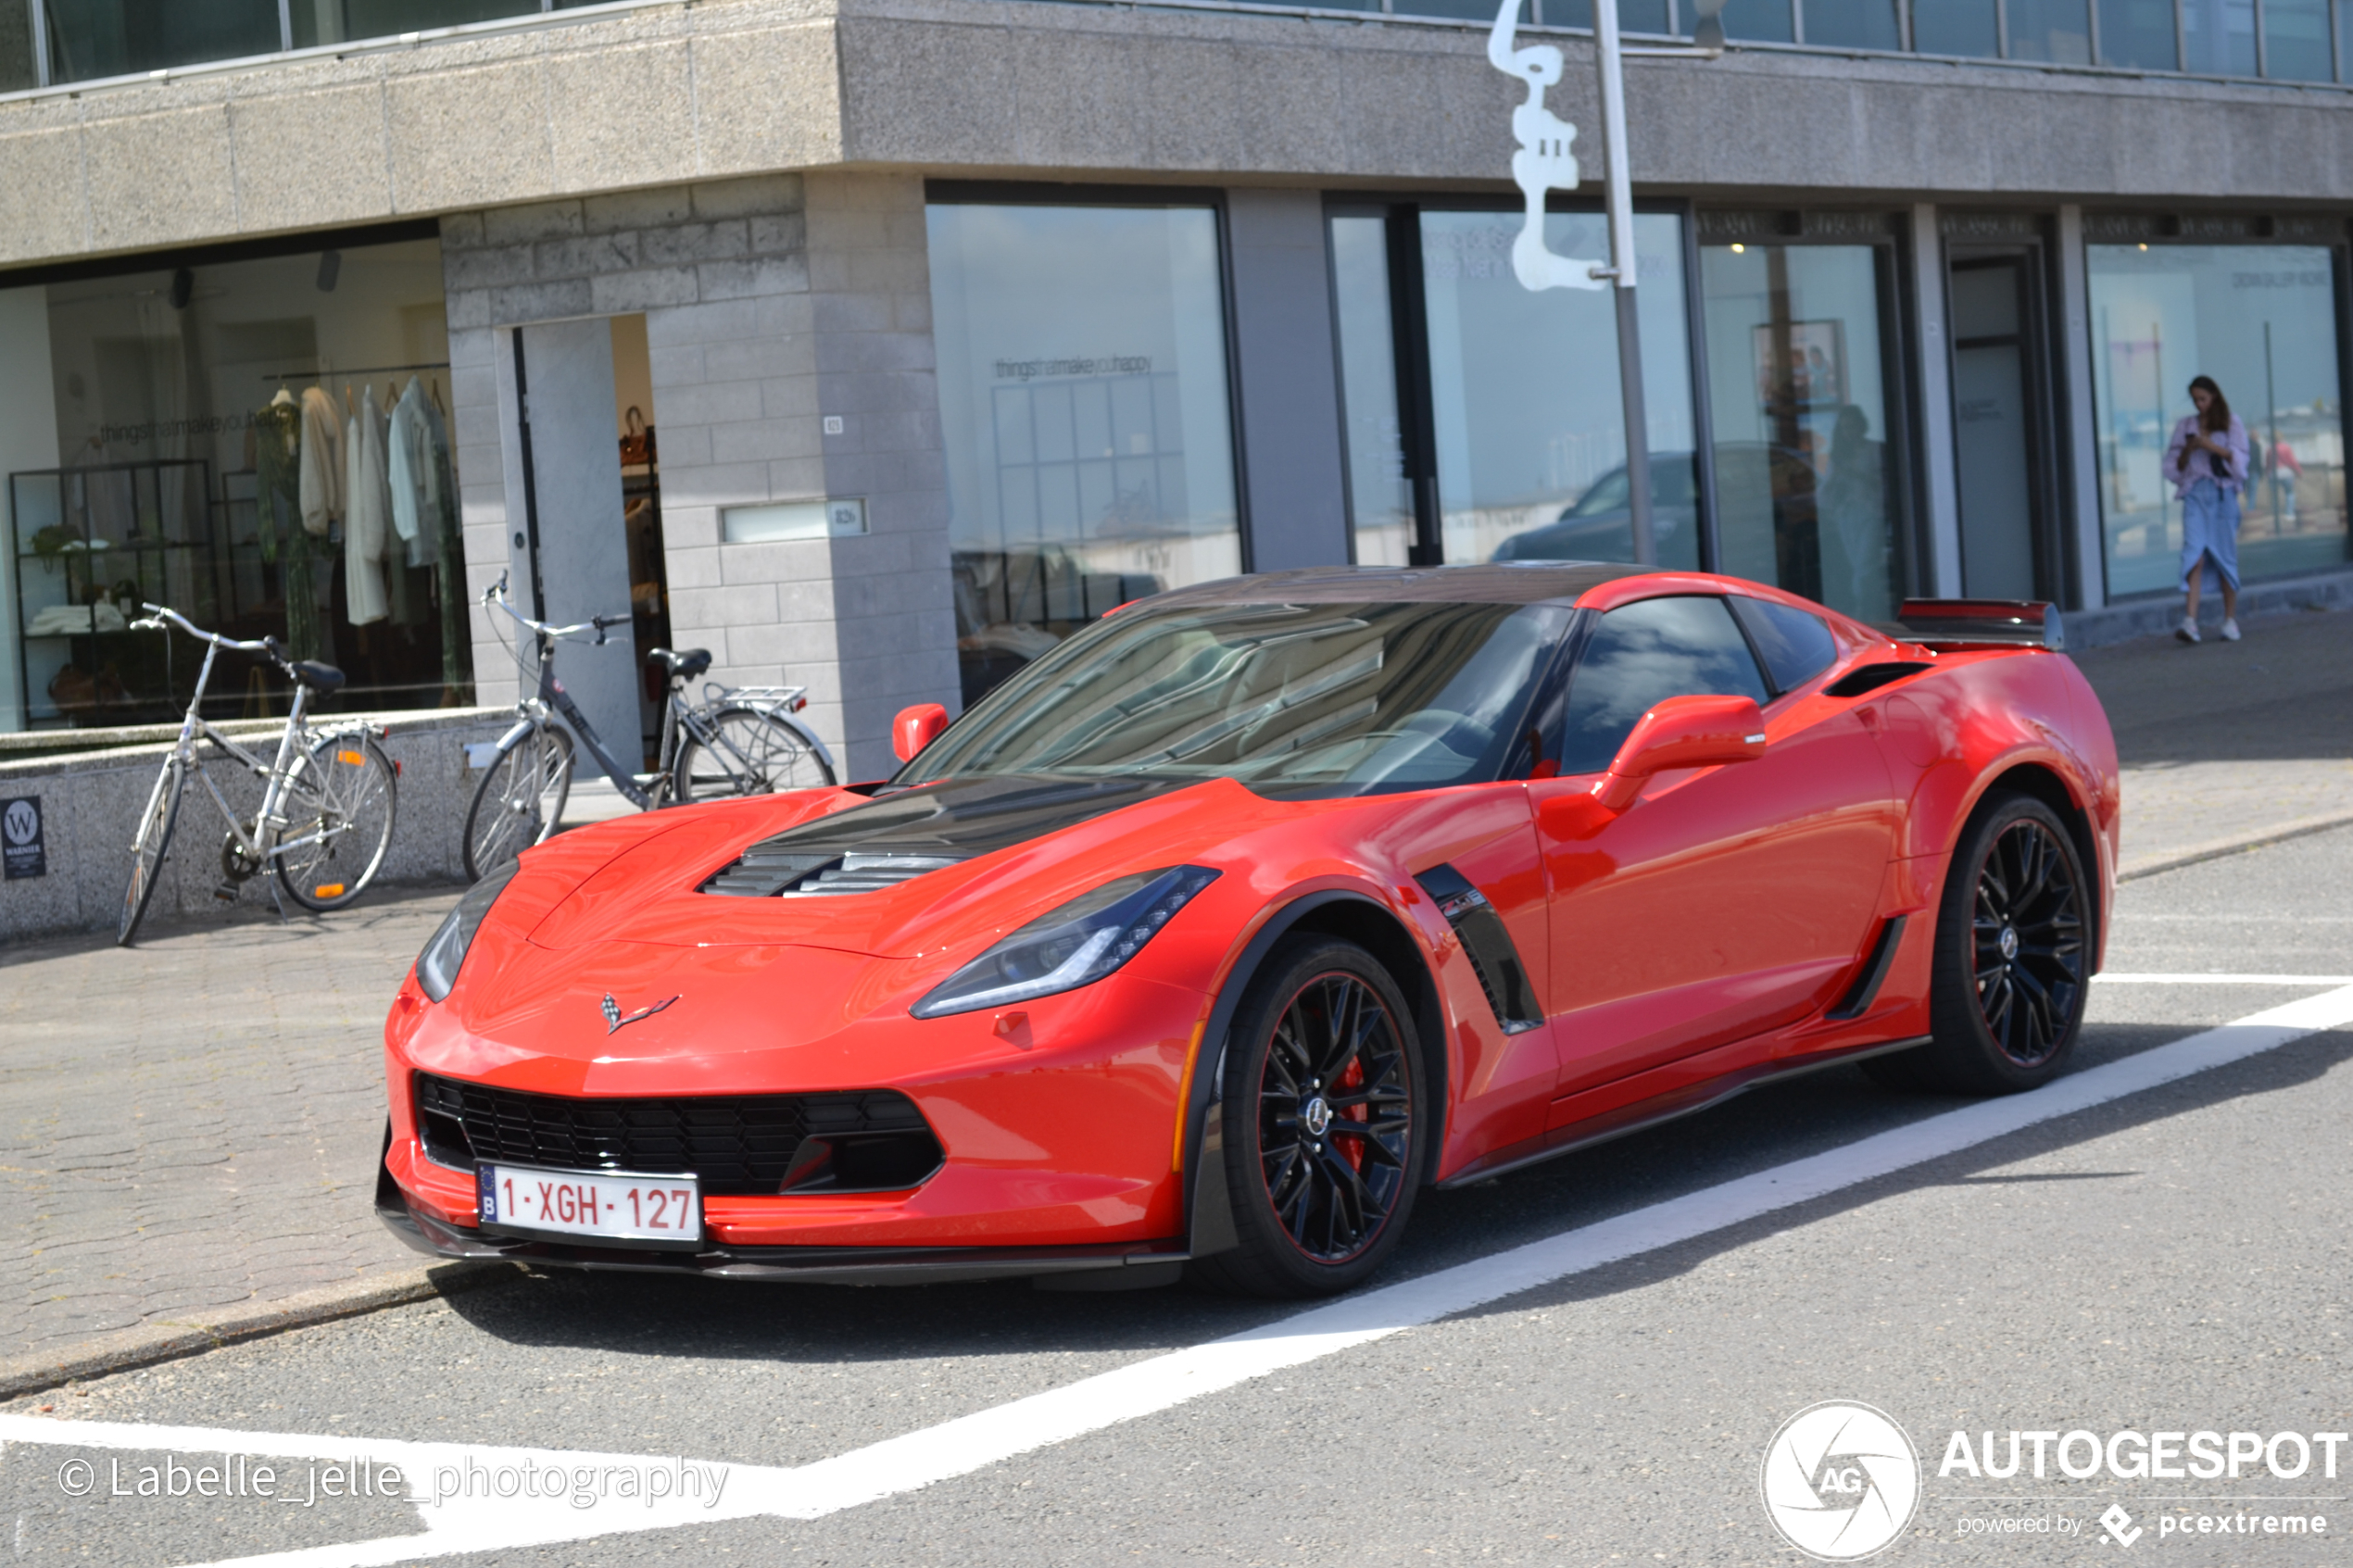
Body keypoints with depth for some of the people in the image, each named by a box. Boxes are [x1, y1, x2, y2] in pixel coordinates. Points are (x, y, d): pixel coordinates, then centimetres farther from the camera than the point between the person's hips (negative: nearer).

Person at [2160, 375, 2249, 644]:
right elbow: (2175, 466, 14)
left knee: (2226, 555, 0)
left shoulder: (2231, 423, 8)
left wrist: (2211, 446, -11)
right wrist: (2187, 450, -6)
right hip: (2195, 493, 1)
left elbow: (2239, 458, 0)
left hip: (2223, 493, -1)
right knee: (2194, 552, -14)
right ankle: (2190, 620, -26)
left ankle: (2230, 620, 8)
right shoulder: (2186, 425, 13)